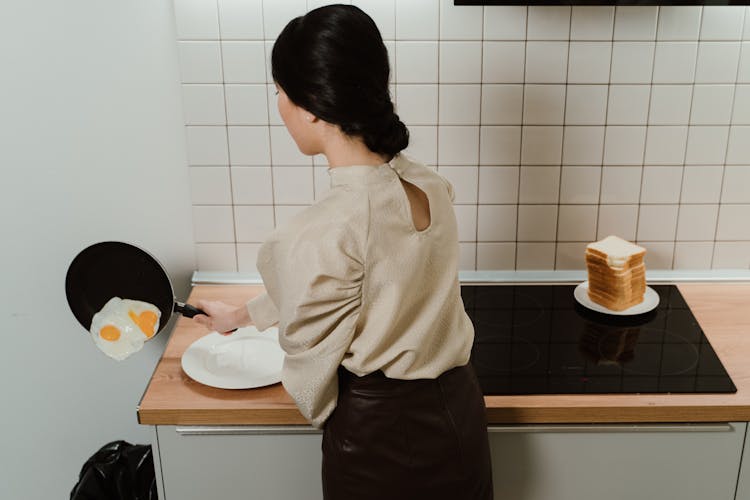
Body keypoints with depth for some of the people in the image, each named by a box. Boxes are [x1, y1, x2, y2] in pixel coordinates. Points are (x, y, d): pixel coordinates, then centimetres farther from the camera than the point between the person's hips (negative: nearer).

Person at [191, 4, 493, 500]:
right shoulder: (428, 185, -6)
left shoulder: (323, 232, -29)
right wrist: (244, 315, 22)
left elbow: (311, 364, -15)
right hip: (458, 409, 7)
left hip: (382, 437, -6)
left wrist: (328, 419, 8)